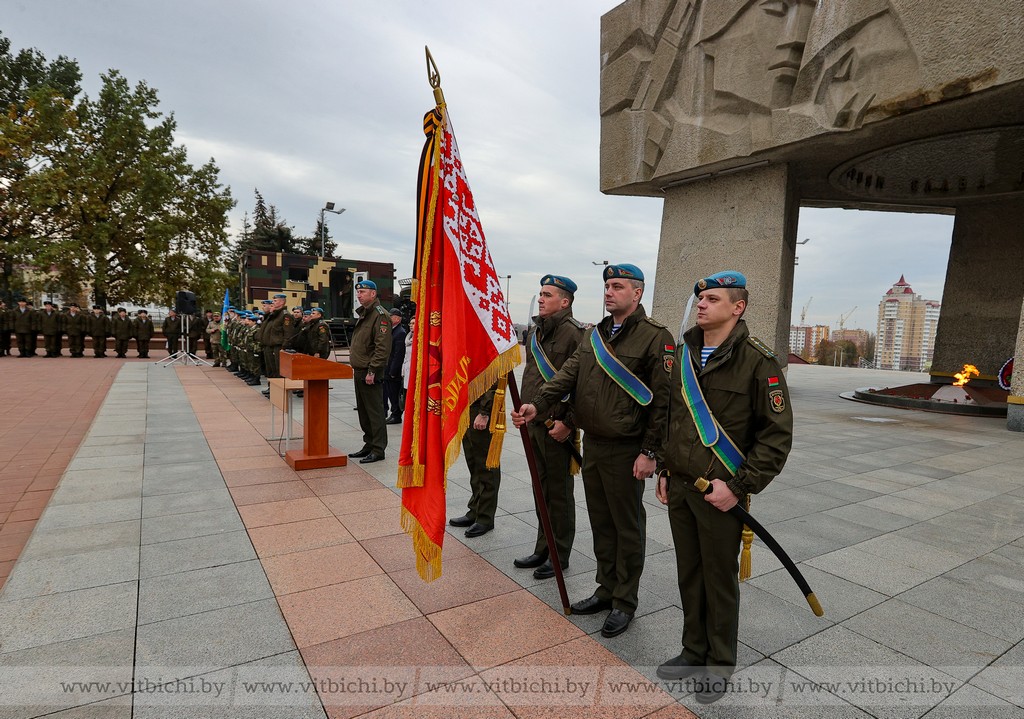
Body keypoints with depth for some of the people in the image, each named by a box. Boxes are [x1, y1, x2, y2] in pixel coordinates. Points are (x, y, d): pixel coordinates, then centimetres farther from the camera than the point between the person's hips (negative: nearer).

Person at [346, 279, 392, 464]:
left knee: (374, 411, -3)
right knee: (363, 411, 16)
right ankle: (369, 445, 26)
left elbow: (383, 347, -21)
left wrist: (372, 371, -22)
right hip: (359, 371, 10)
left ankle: (378, 450, 5)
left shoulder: (380, 315, -14)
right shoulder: (363, 314, 17)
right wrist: (355, 367, 18)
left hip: (370, 373, -10)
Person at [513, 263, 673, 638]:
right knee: (600, 522, 18)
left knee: (627, 527, 8)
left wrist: (649, 452, -15)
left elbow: (663, 400, -13)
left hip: (625, 450, -7)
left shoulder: (655, 337, -10)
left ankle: (624, 602, 25)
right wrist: (538, 404, -14)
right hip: (591, 444, 7)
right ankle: (606, 589, 35)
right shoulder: (594, 335, 11)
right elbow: (568, 374, 3)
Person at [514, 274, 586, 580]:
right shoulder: (534, 331, 13)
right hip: (533, 424, 8)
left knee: (559, 493, 6)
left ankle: (560, 555, 21)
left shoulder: (573, 333, -14)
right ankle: (543, 549, 31)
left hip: (557, 428, -8)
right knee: (542, 490, 17)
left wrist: (568, 423, -19)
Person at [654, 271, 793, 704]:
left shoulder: (757, 361, -13)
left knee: (720, 580, 11)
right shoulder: (685, 355, 7)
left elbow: (778, 435, -13)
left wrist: (738, 486, -16)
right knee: (689, 574, 18)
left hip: (720, 494, -5)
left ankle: (720, 665, 31)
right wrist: (665, 471, 12)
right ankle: (694, 651, 38)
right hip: (678, 488, 6)